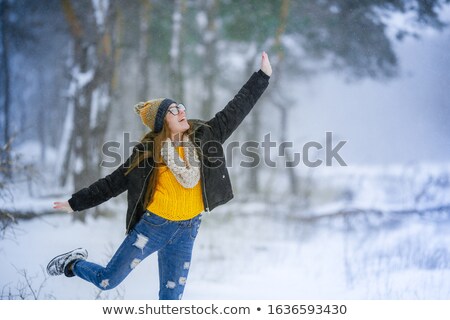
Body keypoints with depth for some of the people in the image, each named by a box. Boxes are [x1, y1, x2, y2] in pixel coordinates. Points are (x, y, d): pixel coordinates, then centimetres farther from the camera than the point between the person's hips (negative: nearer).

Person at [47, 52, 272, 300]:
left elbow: (235, 110, 4)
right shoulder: (148, 152, -8)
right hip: (154, 225, -3)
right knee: (106, 281, 6)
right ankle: (73, 263, 36)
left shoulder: (203, 138, -1)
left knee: (172, 296, 5)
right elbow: (113, 183, 0)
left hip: (187, 231, 3)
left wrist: (263, 75, 4)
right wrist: (76, 203, 3)